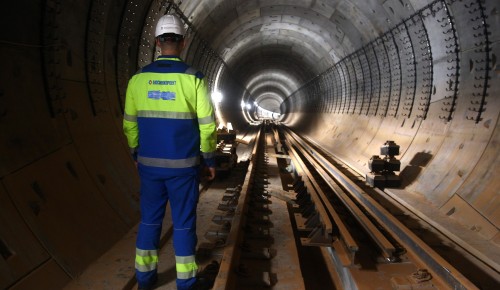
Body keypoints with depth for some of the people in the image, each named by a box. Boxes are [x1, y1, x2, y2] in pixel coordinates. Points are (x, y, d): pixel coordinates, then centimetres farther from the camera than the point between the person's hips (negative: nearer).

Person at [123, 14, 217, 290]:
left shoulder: (138, 78, -2)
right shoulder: (194, 79, -12)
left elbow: (130, 124, 4)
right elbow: (207, 126, -11)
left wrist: (136, 154, 20)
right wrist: (210, 160, 3)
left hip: (150, 163, 3)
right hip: (183, 165, -3)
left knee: (150, 218, 18)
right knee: (184, 221, 9)